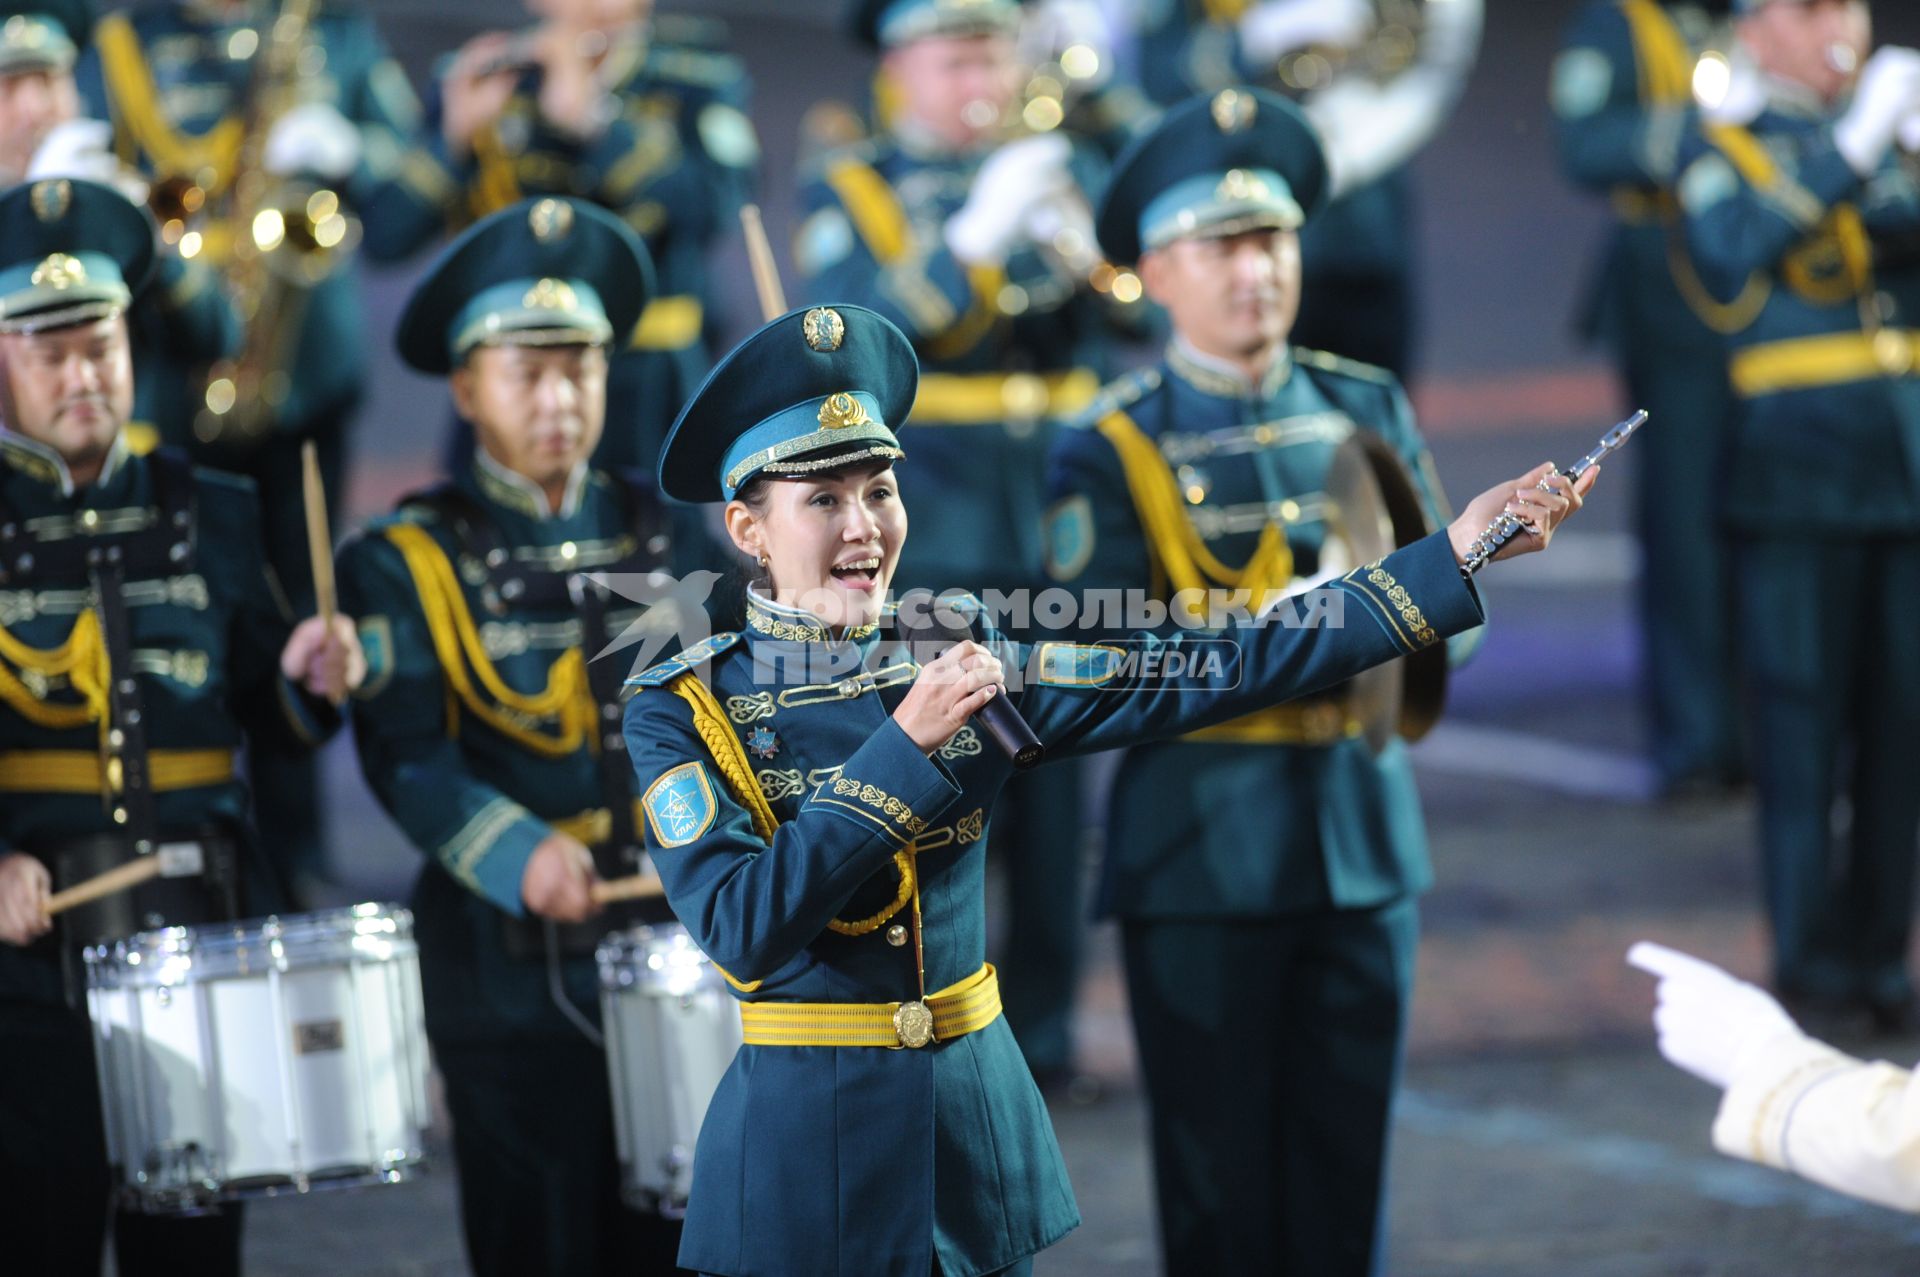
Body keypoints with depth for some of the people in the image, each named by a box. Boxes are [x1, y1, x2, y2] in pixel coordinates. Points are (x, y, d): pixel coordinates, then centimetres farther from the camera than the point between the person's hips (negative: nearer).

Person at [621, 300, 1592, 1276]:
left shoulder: (964, 655, 2)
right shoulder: (683, 709, -7)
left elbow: (1199, 675, -3)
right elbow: (740, 929, -20)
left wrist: (1455, 554, -7)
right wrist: (907, 743, -22)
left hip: (975, 1119, 4)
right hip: (805, 1141, -4)